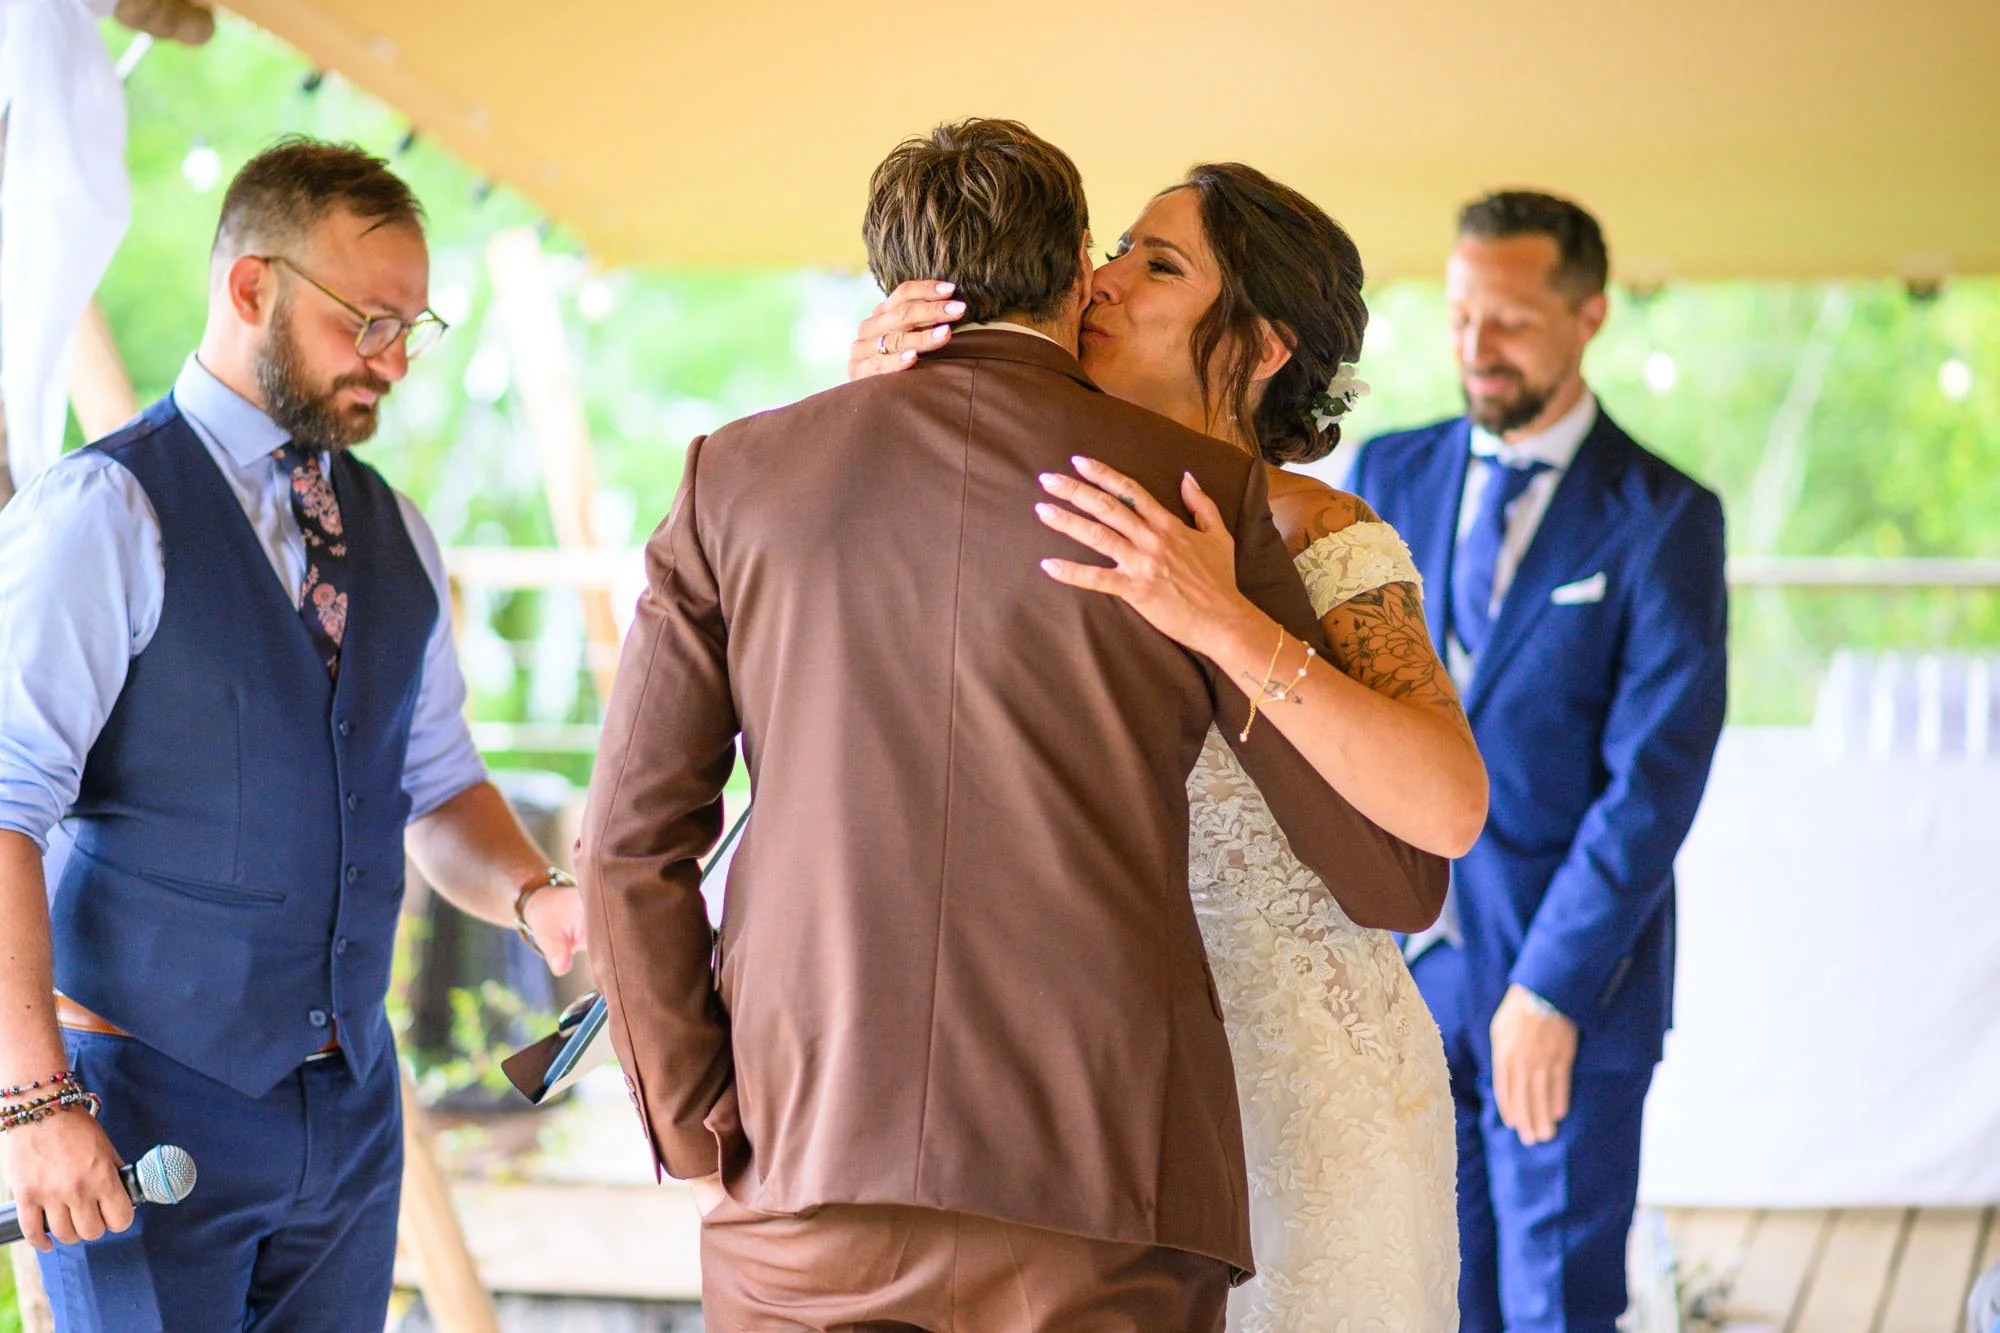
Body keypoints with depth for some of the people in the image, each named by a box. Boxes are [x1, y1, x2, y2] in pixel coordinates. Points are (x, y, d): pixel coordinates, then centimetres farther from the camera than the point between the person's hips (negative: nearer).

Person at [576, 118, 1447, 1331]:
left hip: (802, 1184, 2)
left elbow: (632, 842, 4)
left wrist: (697, 1135, 11)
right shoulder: (1200, 491, 3)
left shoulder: (741, 474, 8)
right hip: (1098, 1187, -1)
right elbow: (1396, 878, 8)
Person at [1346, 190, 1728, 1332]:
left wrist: (1552, 987, -17)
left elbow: (1657, 776, -11)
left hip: (1571, 984, -3)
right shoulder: (1388, 479, 8)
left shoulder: (1661, 518, -5)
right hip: (1398, 975, 4)